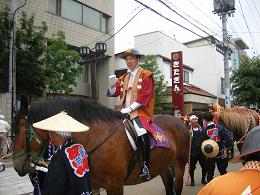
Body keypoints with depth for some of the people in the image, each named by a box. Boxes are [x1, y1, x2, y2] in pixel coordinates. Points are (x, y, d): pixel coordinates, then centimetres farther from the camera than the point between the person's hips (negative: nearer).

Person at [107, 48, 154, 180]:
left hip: (140, 111, -7)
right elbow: (114, 93, 15)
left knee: (142, 133, -32)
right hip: (125, 112, 7)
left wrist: (130, 108, -17)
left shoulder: (145, 75, 1)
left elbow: (144, 96, -11)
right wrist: (112, 85, -7)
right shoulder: (123, 78, 20)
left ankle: (145, 166, -22)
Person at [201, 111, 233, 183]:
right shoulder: (220, 128, -10)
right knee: (223, 171, 17)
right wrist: (226, 149, -7)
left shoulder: (204, 131, -11)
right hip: (221, 155, 1)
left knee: (210, 173, 13)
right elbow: (228, 139, -14)